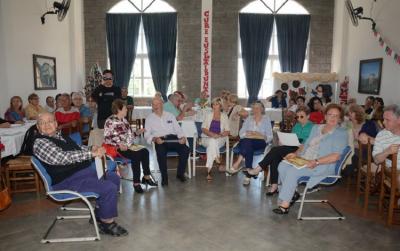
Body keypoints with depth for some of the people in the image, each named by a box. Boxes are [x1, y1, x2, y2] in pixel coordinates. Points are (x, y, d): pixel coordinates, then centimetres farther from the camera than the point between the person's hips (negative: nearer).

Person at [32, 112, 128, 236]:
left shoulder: (60, 135, 14)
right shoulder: (40, 143, -14)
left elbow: (77, 148, 24)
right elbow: (63, 158, -26)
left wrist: (91, 149, 2)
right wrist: (91, 153, -26)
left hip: (85, 169, 10)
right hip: (68, 181, -10)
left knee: (114, 178, 16)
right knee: (109, 188, -23)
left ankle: (99, 214, 24)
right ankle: (107, 224, -1)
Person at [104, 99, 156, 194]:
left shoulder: (124, 120, 17)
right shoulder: (110, 121, -9)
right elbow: (107, 138, -14)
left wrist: (136, 133, 11)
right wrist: (119, 144, -25)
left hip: (128, 146, 8)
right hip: (117, 148, -8)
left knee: (145, 151, -16)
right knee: (136, 155, -29)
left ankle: (146, 177, -7)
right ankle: (136, 182, -19)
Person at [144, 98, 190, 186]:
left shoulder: (170, 115, 20)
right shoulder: (149, 118, 15)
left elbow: (178, 128, 15)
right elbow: (147, 134, 7)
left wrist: (182, 137, -5)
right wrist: (155, 139, -14)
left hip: (173, 138, 2)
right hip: (160, 140, -2)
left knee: (185, 149, -25)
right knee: (161, 152, -35)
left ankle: (180, 173, -6)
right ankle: (164, 177, -18)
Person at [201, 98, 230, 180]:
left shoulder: (224, 116, 10)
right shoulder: (208, 115, 11)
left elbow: (227, 131, 6)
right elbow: (203, 128, 3)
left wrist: (219, 135, -15)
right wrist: (211, 134, -16)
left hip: (220, 140, 0)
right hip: (207, 138, 0)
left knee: (212, 144, -34)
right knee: (212, 142, -36)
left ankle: (208, 170, -36)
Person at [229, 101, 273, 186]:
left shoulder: (266, 119, 14)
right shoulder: (249, 119, 21)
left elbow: (270, 137, 6)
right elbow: (241, 133, 10)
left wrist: (261, 136, -12)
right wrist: (249, 135, -9)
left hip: (260, 143, -2)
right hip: (247, 142, 2)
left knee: (248, 143, -36)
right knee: (248, 146, -36)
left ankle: (237, 164, -37)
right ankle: (248, 174, -42)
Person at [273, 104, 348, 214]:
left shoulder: (341, 133, -5)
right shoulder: (316, 128, 17)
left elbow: (335, 156, -15)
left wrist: (316, 162, -25)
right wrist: (295, 153, 2)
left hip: (323, 166, -7)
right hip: (304, 159, 7)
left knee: (292, 171, -27)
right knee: (282, 165, -16)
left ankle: (285, 205, -17)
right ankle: (292, 193, 0)